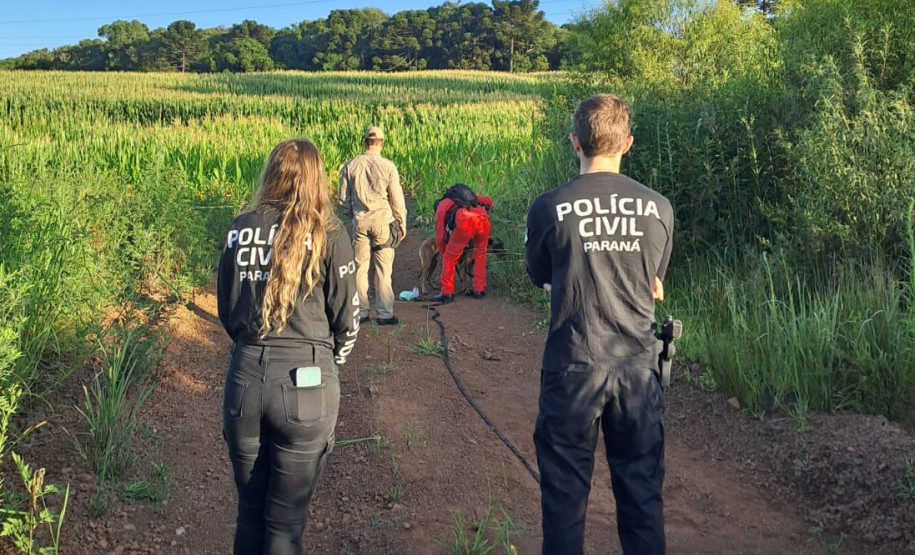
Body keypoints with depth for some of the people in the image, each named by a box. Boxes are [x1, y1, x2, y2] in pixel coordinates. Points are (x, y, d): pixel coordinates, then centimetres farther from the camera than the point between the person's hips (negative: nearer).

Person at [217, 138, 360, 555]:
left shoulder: (241, 229, 4)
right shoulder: (327, 232, -5)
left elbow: (226, 310, 12)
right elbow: (347, 319, -1)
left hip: (245, 376, 3)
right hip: (305, 383, -3)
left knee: (249, 511, 20)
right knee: (285, 520, 9)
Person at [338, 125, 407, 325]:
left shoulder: (351, 166, 2)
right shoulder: (388, 166, -6)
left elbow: (343, 198, 9)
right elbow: (397, 199, -2)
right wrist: (402, 222, 10)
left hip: (360, 221, 2)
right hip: (382, 221, -2)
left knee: (360, 267, 9)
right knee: (383, 269, 3)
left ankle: (360, 312, 14)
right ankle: (384, 314, 7)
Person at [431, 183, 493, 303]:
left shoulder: (441, 207, 28)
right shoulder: (468, 195, 40)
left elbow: (440, 237, 25)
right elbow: (488, 201, 36)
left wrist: (444, 254, 40)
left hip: (465, 222, -4)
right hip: (482, 218, 4)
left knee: (450, 257, 13)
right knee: (480, 254, 25)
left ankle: (447, 293, 13)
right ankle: (479, 290, 25)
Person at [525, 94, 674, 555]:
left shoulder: (548, 208, -12)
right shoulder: (658, 209, -5)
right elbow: (654, 286, 9)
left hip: (572, 367, -2)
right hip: (638, 366, 2)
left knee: (565, 490, 12)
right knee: (642, 490, 15)